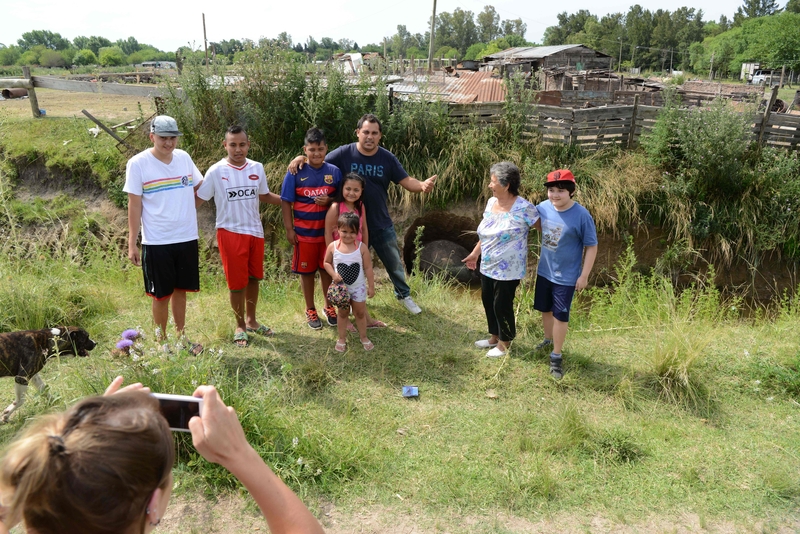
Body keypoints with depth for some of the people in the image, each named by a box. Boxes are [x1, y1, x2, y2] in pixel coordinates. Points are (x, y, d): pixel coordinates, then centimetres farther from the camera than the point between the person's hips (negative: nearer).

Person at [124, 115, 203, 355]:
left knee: (180, 290, 14)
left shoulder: (184, 157, 3)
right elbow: (134, 205, -7)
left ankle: (181, 338, 28)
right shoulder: (138, 163, -8)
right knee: (161, 295, 6)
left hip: (187, 238, 4)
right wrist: (132, 244, -8)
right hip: (156, 242, -4)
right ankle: (162, 342, 23)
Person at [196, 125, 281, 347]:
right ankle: (240, 326, 20)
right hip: (230, 232, -4)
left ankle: (252, 321, 32)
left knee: (254, 278, 15)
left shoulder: (257, 168, 1)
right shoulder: (216, 171, -11)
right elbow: (198, 199, -8)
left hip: (255, 231, 4)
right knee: (237, 282, 2)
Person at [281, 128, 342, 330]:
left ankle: (329, 306, 31)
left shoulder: (334, 172, -2)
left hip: (328, 231, 2)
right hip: (304, 232, -1)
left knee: (327, 269, 12)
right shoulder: (295, 173, -8)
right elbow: (286, 202, -5)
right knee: (306, 271, 10)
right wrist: (289, 229, -9)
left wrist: (329, 201, -16)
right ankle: (310, 310, 26)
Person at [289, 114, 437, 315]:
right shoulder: (344, 153, -13)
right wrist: (301, 158, -28)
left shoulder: (387, 158, -7)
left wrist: (422, 185, -30)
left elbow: (407, 181, -8)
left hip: (382, 224, 2)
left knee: (394, 263, 18)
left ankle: (404, 295, 41)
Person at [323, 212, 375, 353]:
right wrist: (334, 274, -17)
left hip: (358, 287, 0)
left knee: (360, 313, 14)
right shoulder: (333, 246, -13)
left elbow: (368, 268, -9)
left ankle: (363, 337, 32)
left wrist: (371, 286, -6)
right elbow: (327, 263, 0)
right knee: (343, 313, 16)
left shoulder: (362, 247, -15)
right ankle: (342, 338, 31)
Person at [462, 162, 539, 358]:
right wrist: (475, 253, 18)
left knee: (502, 305, 5)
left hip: (507, 270, -7)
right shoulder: (491, 202, 2)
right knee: (487, 301, 18)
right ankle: (494, 337, 39)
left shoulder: (523, 208, -21)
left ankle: (504, 343, 27)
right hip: (487, 266, 7)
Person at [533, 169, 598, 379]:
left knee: (560, 315, 6)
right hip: (544, 271, 5)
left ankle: (556, 356, 23)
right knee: (545, 309, 21)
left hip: (566, 276, -5)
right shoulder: (543, 208, -9)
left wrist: (584, 276, -12)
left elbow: (591, 247, -13)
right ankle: (549, 340, 47)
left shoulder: (582, 216, -22)